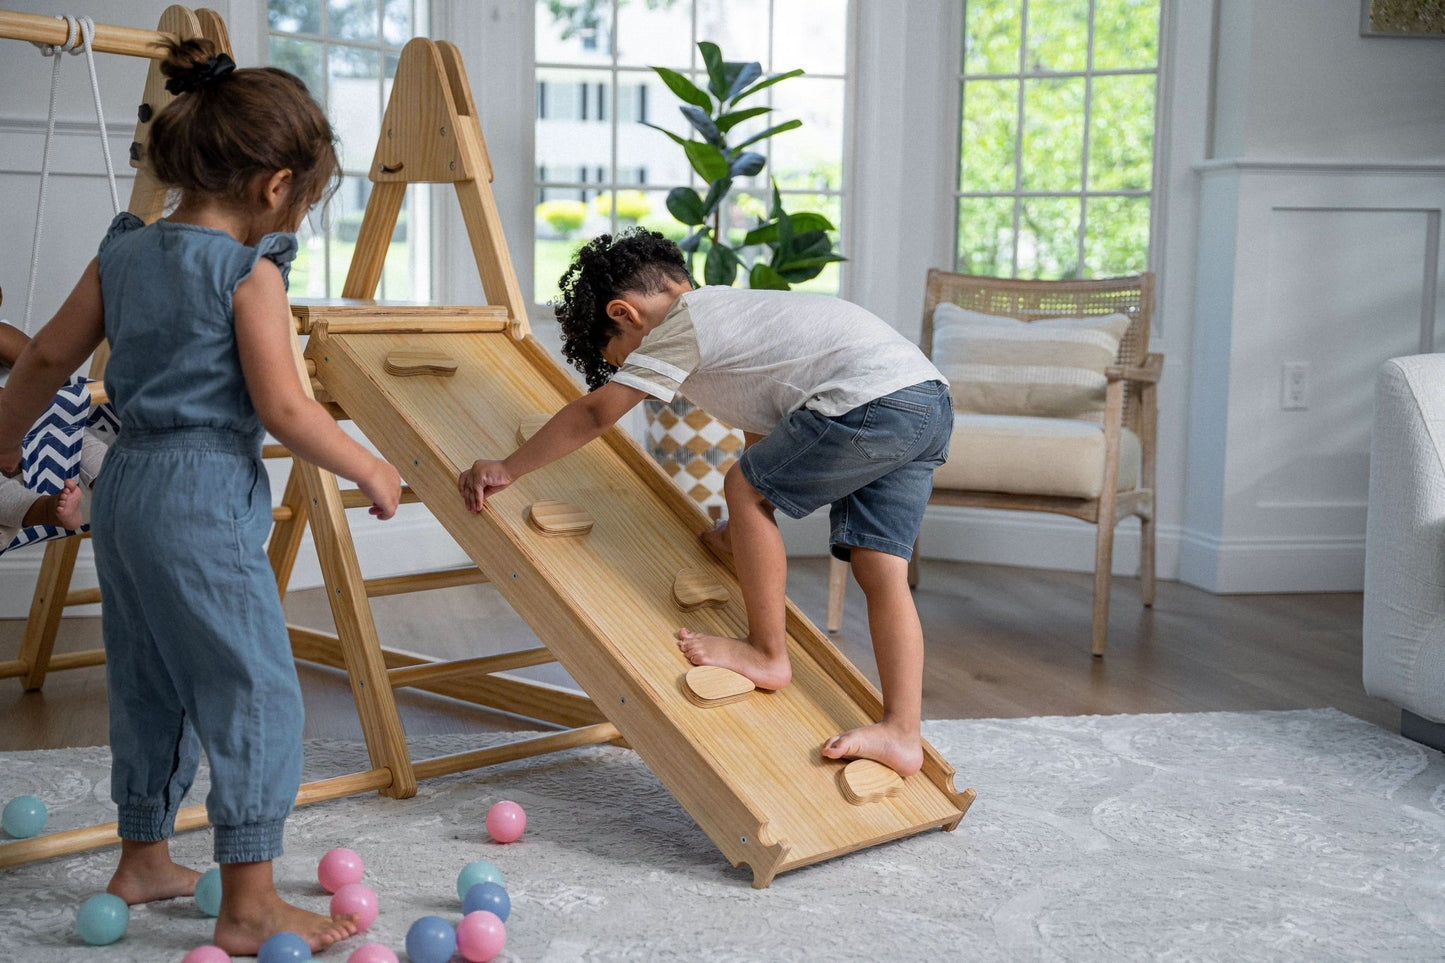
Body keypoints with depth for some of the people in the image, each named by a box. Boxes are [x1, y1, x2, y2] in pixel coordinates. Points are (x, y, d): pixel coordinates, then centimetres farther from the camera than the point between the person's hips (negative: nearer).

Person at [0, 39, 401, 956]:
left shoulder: (123, 251, 9)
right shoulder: (248, 270, -13)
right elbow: (283, 409, -18)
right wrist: (370, 469, -5)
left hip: (126, 491, 8)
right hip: (206, 503, -8)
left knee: (152, 687, 20)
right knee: (256, 692, -1)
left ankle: (145, 860, 34)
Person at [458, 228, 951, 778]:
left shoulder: (682, 325, 1)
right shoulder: (729, 310, 29)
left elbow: (593, 414, 1)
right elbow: (764, 434, 36)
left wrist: (507, 470, 10)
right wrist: (745, 533, 39)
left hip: (874, 399, -10)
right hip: (931, 401, 10)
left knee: (745, 488, 1)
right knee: (878, 566, 6)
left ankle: (768, 653, 10)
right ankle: (901, 733, 1)